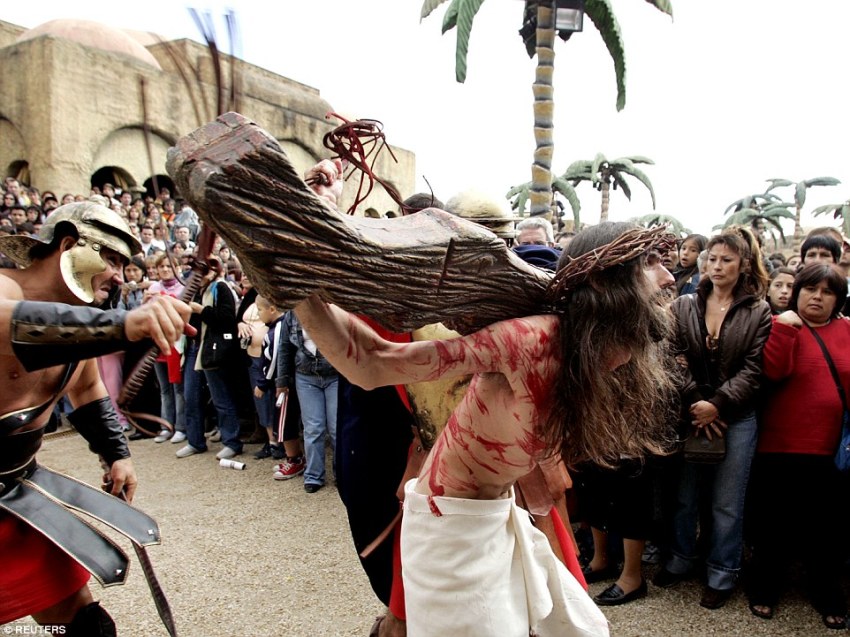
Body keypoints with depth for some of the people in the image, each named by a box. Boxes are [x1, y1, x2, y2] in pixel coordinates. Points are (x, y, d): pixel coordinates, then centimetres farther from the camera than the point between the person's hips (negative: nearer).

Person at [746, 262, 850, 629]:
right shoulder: (782, 326, -2)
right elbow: (772, 372, -18)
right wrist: (786, 327, -20)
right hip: (780, 446, -2)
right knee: (772, 522, 11)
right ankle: (764, 587, 29)